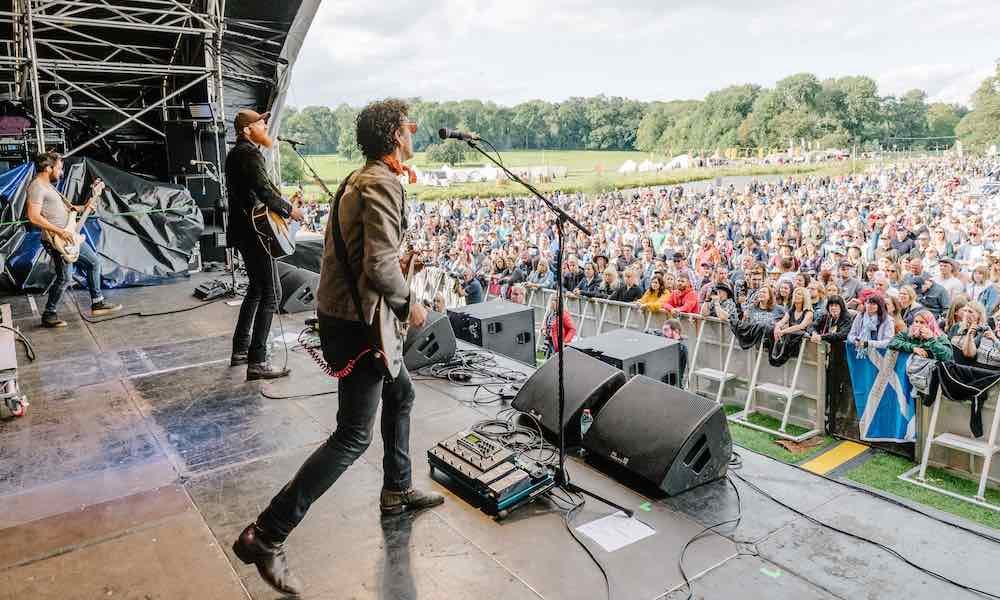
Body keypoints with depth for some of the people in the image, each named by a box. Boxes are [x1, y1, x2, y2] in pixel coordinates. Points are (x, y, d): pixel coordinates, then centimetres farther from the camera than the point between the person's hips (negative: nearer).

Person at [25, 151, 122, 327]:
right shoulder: (37, 187, -15)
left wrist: (83, 208, 12)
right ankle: (49, 315, 7)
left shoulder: (49, 186, 16)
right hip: (55, 239, -10)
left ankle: (97, 303, 19)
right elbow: (34, 217, -24)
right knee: (64, 277, -7)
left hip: (69, 235, 10)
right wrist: (59, 231, -25)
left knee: (94, 261, 14)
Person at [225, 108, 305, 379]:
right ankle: (257, 362, -10)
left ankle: (240, 350, 26)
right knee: (270, 293, -9)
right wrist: (289, 210, -10)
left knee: (256, 288, 20)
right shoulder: (250, 153, -14)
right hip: (255, 231, -11)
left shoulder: (235, 153, 18)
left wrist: (281, 202, 16)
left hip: (242, 230, 11)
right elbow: (264, 191, -23)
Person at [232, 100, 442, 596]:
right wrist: (409, 304, -13)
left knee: (400, 392, 24)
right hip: (357, 323, -11)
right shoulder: (384, 183, -19)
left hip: (344, 313, 11)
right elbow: (380, 267, -29)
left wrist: (401, 261, 16)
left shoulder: (360, 178, 13)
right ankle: (266, 535, 0)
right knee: (353, 436, -4)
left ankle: (396, 490, 38)